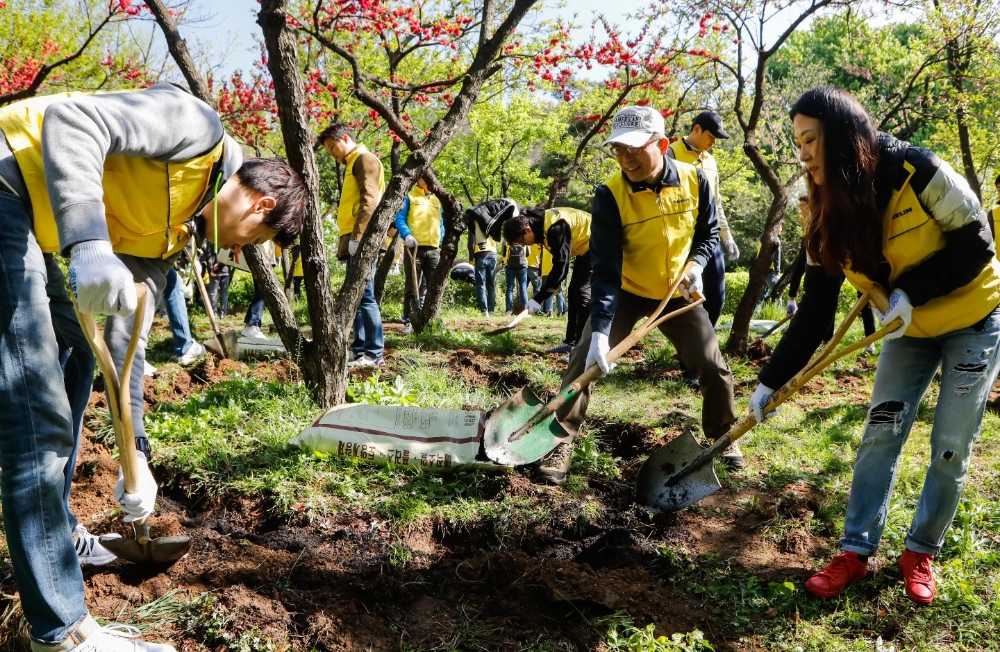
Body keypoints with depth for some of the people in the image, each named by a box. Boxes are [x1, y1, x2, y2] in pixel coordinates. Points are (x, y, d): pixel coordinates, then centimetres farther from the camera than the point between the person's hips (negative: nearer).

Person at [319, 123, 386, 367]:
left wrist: (357, 237, -21)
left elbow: (369, 200, -16)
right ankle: (360, 348, 13)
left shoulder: (365, 158, -4)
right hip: (354, 240, 10)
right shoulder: (352, 164, 25)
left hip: (361, 240, -10)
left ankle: (374, 353, -10)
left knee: (364, 295, -11)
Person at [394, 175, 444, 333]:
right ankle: (408, 321, -2)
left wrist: (442, 243, 13)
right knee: (412, 287, -4)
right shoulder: (409, 197, 5)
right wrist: (407, 235, -20)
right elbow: (399, 219, -3)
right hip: (414, 248, -5)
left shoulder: (437, 200, 21)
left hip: (433, 249, 5)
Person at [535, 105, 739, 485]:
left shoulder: (694, 181, -16)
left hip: (677, 293, 2)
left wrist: (696, 264, -19)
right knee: (585, 358, -16)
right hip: (625, 293, -2)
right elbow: (605, 268, -28)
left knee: (714, 367, 2)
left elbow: (708, 233, 3)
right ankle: (562, 443, -4)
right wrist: (600, 329, -38)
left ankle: (723, 437, 28)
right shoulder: (610, 195, -24)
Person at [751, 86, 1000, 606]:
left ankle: (921, 552, 19)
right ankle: (856, 550, 10)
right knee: (880, 435, 0)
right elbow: (815, 309, -9)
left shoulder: (918, 172, -27)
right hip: (908, 330, 4)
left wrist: (912, 290, -31)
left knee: (950, 449, 0)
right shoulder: (828, 215, -11)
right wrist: (771, 380, -11)